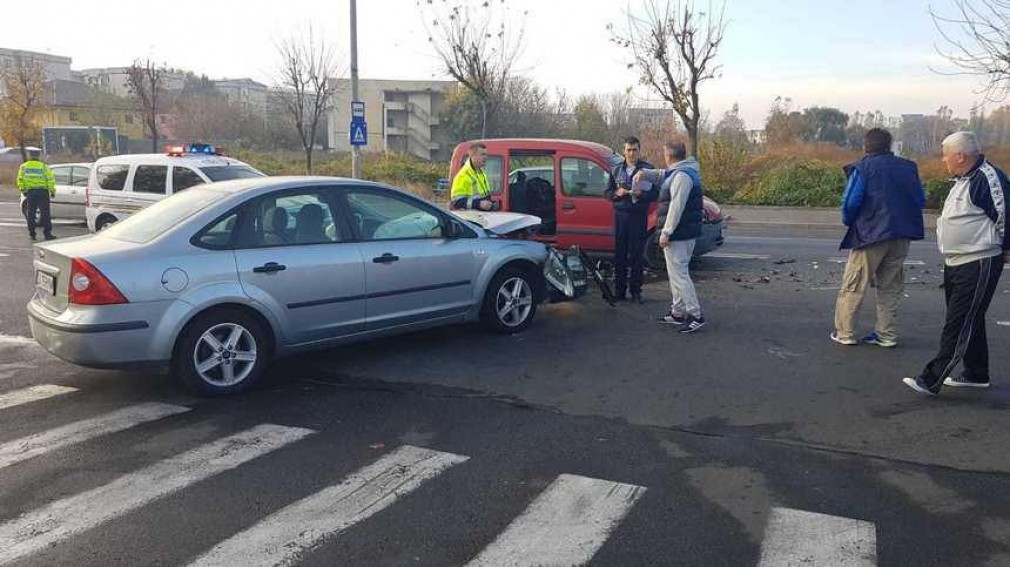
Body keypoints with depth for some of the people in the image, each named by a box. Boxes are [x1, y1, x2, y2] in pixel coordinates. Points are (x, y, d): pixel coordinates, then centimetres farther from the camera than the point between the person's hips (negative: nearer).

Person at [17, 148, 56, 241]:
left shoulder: (24, 166, 5)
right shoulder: (44, 167, -3)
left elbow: (20, 179, 4)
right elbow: (50, 179, -7)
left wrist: (22, 190, 14)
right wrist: (52, 190, 0)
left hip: (30, 191, 3)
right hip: (42, 191, -3)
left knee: (31, 213, 9)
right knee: (45, 213, -2)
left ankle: (32, 233, 11)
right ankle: (47, 233, -5)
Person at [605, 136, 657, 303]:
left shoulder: (648, 169, 1)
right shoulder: (616, 170, 12)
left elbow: (655, 193, -1)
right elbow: (607, 192, 14)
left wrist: (641, 194, -19)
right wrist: (617, 193, -7)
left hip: (639, 216, -3)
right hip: (620, 215, 3)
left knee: (637, 255, -1)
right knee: (619, 254, 4)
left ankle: (636, 291, 7)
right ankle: (619, 291, 11)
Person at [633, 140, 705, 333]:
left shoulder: (682, 176, -18)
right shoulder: (676, 172, 14)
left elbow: (676, 207, -23)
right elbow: (662, 175, 30)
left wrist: (666, 233, -22)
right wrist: (646, 173, 9)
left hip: (679, 234, -11)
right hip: (684, 232, 11)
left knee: (679, 273, -8)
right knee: (676, 272, 17)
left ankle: (696, 315, -7)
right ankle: (678, 313, 24)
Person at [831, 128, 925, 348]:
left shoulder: (862, 168, -7)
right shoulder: (908, 167, 7)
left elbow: (850, 202, -13)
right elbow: (920, 200, 8)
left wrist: (849, 222, 5)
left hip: (870, 235, -5)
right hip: (902, 236, 5)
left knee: (853, 286, 4)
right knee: (890, 286, 14)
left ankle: (844, 333, 5)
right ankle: (886, 334, 15)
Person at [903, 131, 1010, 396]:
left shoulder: (987, 178, -18)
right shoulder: (963, 180, 14)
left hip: (978, 265, -10)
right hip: (956, 264, 10)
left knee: (958, 325, -8)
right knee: (969, 321, 18)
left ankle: (932, 380, -9)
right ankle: (976, 374, 30)